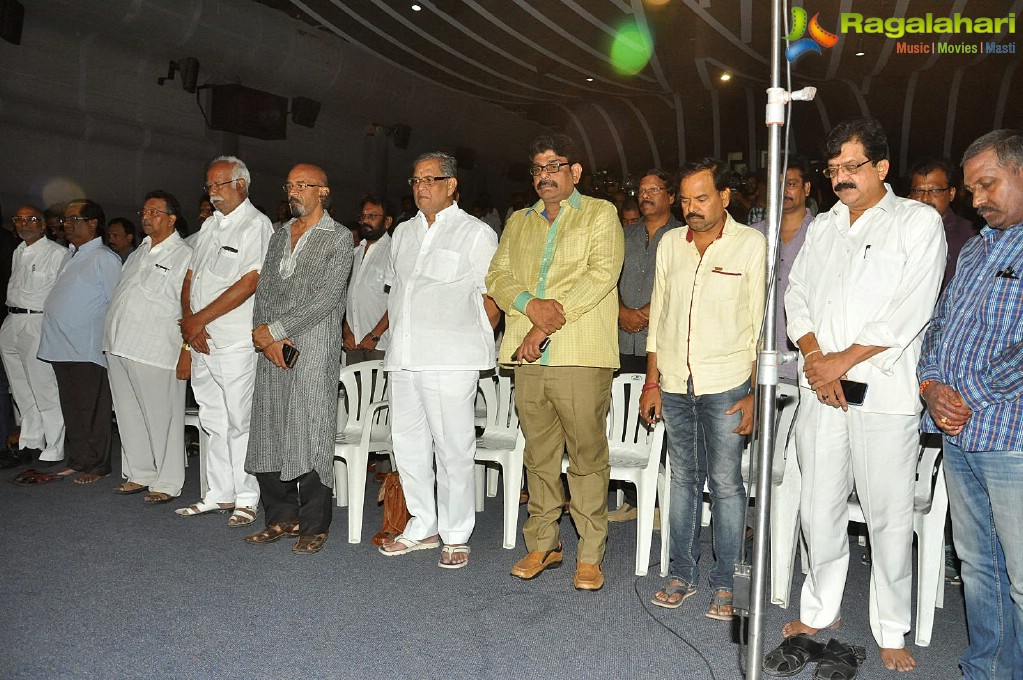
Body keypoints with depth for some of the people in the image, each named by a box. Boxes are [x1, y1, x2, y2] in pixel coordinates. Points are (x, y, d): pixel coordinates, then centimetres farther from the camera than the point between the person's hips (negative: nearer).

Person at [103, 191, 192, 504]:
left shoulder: (184, 255, -7)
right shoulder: (139, 252, 18)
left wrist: (186, 354, -18)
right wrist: (112, 339, 17)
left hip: (155, 352, -8)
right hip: (119, 348, 8)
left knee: (162, 418, -1)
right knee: (129, 416, 14)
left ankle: (167, 483, 9)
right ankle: (139, 475, 27)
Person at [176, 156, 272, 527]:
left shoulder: (256, 224, -6)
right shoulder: (210, 225, 18)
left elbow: (249, 282, -17)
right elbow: (190, 276, 16)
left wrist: (199, 319, -13)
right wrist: (189, 321, -1)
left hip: (235, 342, -8)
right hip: (201, 342, 8)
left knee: (239, 423, -2)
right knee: (215, 423, 13)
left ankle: (246, 499, 9)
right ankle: (220, 494, 23)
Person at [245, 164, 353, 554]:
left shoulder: (338, 238, 0)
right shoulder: (279, 235, 19)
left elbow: (326, 298, -10)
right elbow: (263, 290, 14)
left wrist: (274, 330, -10)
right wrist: (264, 335, -3)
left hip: (314, 347, -6)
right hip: (271, 347, 6)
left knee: (310, 437, -5)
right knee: (268, 433, 6)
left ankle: (314, 527, 7)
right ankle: (281, 517, 19)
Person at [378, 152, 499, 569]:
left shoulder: (476, 233, 1)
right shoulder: (403, 233, 19)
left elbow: (492, 300, -1)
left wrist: (472, 340, -2)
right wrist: (392, 331, 17)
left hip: (450, 360, -6)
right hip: (403, 357, 7)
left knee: (453, 448, -2)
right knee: (407, 444, 11)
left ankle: (456, 537, 10)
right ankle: (422, 527, 25)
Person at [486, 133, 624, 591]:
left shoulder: (600, 214, 6)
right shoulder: (518, 223, 23)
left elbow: (601, 275, -8)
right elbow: (497, 276, 12)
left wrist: (546, 325, -14)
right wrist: (530, 305, -10)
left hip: (581, 356, -4)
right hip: (528, 358, 5)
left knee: (587, 456, -2)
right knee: (538, 455, 10)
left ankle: (590, 556, 9)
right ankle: (542, 545, 22)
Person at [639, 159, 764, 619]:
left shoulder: (750, 244, -3)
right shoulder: (670, 244, 9)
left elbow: (762, 323, -4)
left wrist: (755, 392, -9)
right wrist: (652, 381, 9)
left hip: (726, 386, -4)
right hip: (675, 385, 4)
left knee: (725, 483, 2)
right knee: (682, 478, 11)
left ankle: (723, 583, 16)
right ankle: (682, 574, 24)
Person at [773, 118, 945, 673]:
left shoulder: (919, 222, 0)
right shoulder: (821, 228, 16)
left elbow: (909, 310, -10)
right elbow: (796, 295, 10)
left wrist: (842, 361, -12)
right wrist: (815, 357, -6)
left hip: (884, 393, -4)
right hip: (819, 391, 4)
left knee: (889, 517, 3)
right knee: (819, 507, 11)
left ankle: (891, 632, 21)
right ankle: (820, 610, 28)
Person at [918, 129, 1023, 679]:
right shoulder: (975, 248, 18)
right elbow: (938, 324, 17)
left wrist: (972, 397, -14)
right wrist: (933, 385, 0)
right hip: (956, 436, 7)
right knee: (976, 567, 17)